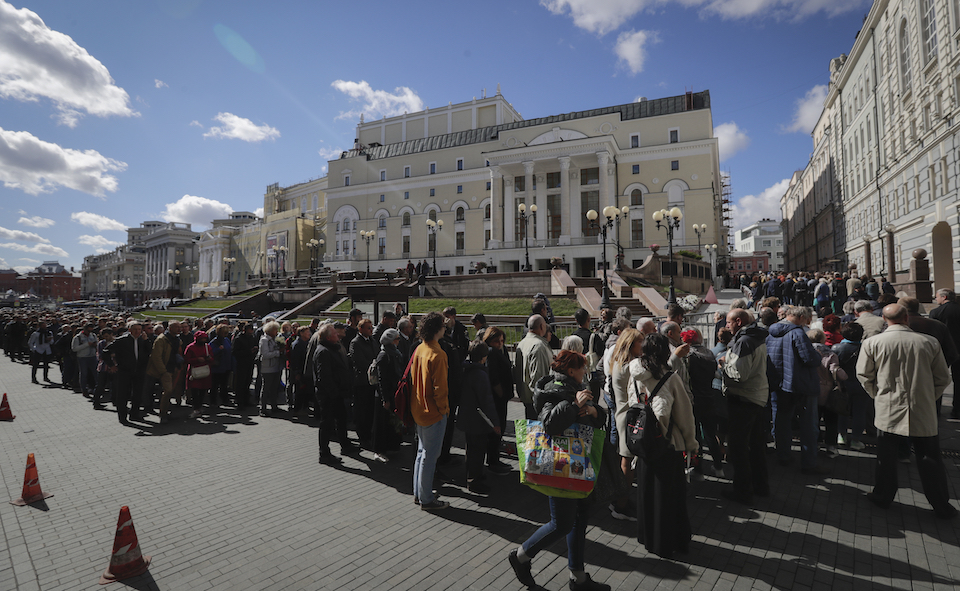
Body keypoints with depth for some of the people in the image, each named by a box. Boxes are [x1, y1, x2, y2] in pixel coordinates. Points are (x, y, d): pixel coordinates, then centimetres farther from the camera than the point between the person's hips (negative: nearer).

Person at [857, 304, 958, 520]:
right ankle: (941, 506, 24)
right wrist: (929, 398, 17)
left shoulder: (872, 343, -9)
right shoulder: (929, 343, -6)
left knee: (886, 458, 12)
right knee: (930, 461, 13)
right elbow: (943, 378, 4)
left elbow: (864, 376, -1)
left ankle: (882, 497, 24)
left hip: (888, 412, -1)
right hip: (924, 413, 1)